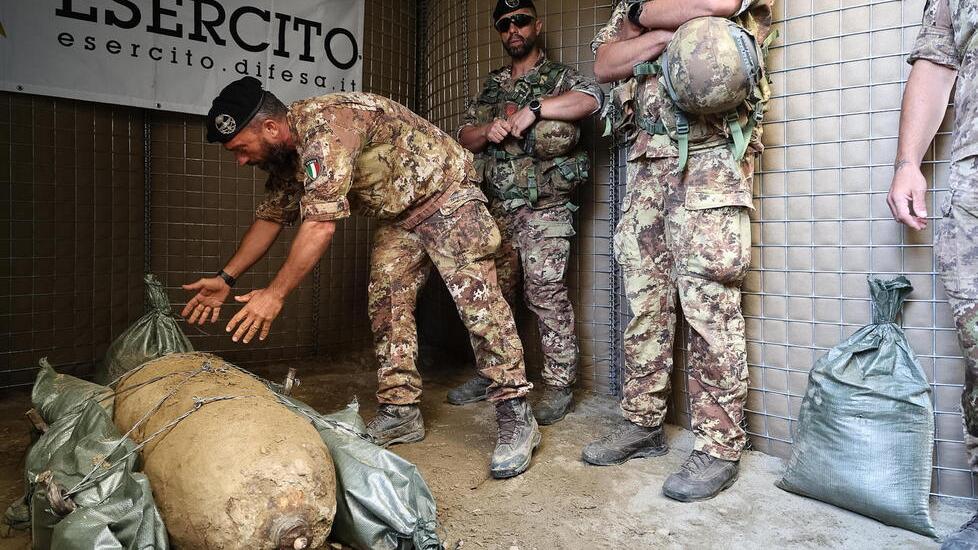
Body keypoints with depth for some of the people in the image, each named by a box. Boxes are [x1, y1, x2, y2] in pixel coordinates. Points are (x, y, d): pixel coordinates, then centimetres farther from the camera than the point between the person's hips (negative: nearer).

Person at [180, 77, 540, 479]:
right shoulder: (286, 154, 1)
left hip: (445, 193, -9)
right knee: (386, 302, 0)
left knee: (477, 298, -16)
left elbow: (320, 224, -35)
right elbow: (270, 217, 12)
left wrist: (275, 294, -30)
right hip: (398, 214, 9)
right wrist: (226, 279, 8)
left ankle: (516, 418, -11)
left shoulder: (326, 125, -30)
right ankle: (400, 410, 8)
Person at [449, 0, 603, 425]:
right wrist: (489, 130, -5)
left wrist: (533, 108, -19)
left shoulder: (558, 77, 6)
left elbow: (591, 97, -15)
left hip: (544, 208, -5)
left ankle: (559, 385, -2)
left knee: (547, 292, -10)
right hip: (499, 209, 6)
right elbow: (464, 137, 16)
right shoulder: (492, 87, 22)